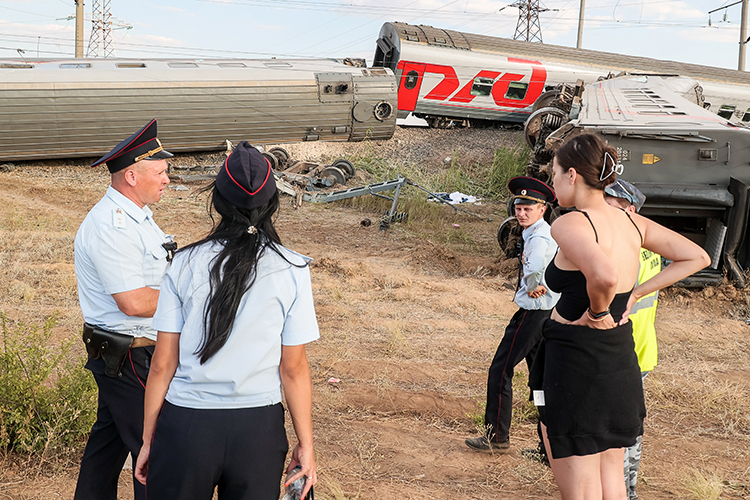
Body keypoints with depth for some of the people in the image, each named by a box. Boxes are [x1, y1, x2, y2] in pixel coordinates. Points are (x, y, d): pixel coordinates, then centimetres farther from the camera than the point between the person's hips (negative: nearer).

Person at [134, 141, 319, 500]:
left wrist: (148, 438, 8)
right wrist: (306, 444, 7)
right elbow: (293, 368, -3)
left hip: (186, 422, 0)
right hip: (259, 428, 0)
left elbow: (163, 364, -2)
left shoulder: (185, 264, -5)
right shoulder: (291, 271, -6)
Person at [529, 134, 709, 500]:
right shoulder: (631, 222, 6)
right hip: (621, 362, 8)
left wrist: (597, 311, -16)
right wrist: (635, 294, 8)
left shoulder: (569, 224, -17)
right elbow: (697, 257, 13)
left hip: (575, 364, -8)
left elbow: (605, 276, -36)